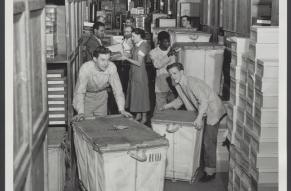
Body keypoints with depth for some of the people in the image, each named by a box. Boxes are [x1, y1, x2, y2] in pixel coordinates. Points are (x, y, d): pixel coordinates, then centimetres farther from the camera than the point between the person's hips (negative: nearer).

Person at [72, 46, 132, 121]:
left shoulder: (111, 67, -25)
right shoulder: (85, 68, -31)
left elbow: (117, 89, -18)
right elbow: (79, 92, -33)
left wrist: (122, 110, -24)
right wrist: (81, 113, -43)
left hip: (101, 95, 2)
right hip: (87, 96, -2)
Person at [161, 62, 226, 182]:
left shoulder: (192, 83, -27)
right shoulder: (178, 85, 2)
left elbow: (204, 101, -35)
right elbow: (180, 99, 21)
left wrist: (199, 118, -46)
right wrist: (166, 107, 14)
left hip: (213, 110, -9)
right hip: (202, 111, 9)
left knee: (208, 141, -9)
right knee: (201, 139, 13)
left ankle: (210, 171, -2)